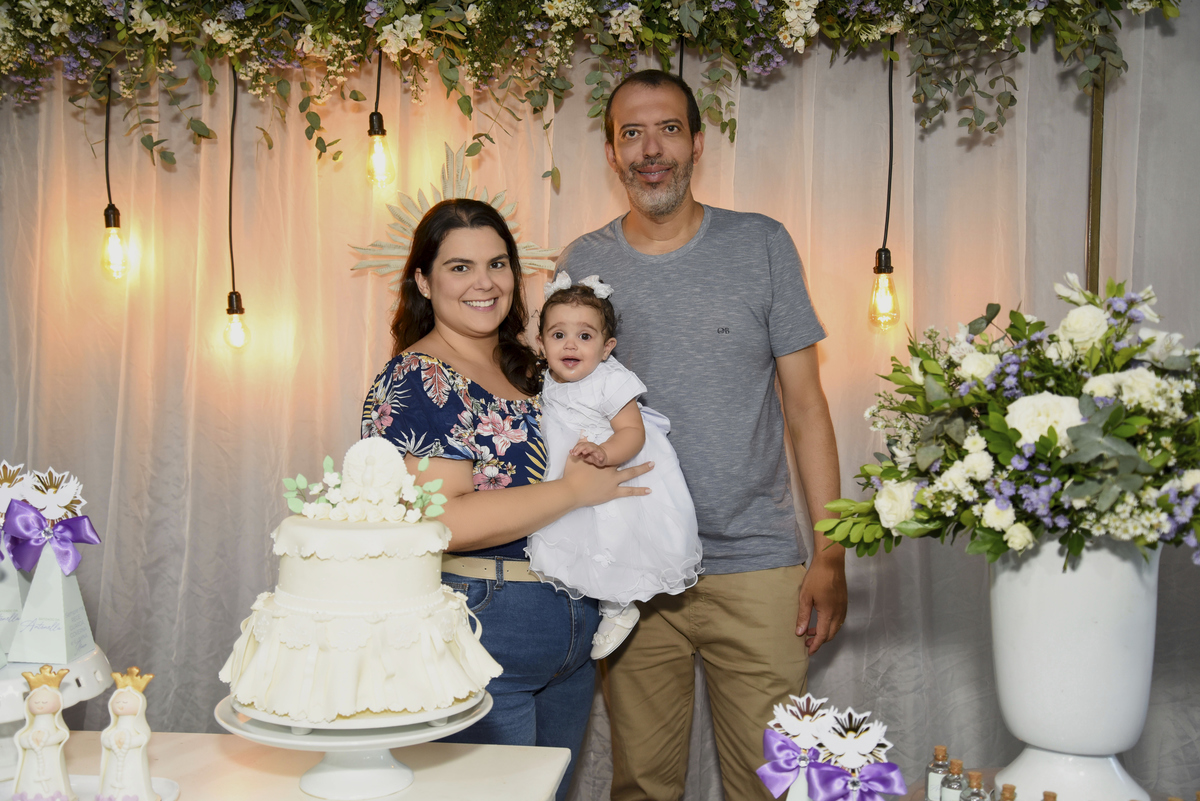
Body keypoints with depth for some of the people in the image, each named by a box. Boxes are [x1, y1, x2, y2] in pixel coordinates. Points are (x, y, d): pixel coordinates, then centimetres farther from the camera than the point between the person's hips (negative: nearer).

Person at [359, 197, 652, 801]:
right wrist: (576, 489, -18)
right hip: (478, 633, -8)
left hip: (573, 636, 8)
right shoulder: (414, 381, -13)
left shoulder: (528, 368, 11)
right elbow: (440, 521, -24)